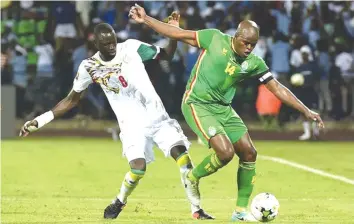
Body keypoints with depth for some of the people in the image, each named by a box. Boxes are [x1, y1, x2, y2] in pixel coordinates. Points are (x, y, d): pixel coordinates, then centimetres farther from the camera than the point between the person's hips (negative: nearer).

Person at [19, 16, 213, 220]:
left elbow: (167, 56, 10)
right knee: (139, 167, -23)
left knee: (181, 153, -17)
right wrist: (41, 121, 4)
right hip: (133, 125, -1)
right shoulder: (89, 67, -2)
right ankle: (119, 202, 7)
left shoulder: (131, 48, -2)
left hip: (157, 117, 1)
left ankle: (196, 209, -8)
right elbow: (72, 100, 9)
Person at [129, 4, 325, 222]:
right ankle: (192, 178, 7)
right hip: (197, 105, -6)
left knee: (249, 153, 0)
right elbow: (179, 34, -5)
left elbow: (277, 88, 3)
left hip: (223, 108, 6)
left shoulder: (254, 63, -2)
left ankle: (241, 210, 12)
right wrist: (145, 20, -6)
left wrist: (305, 110, -2)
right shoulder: (215, 39, -12)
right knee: (226, 152, -22)